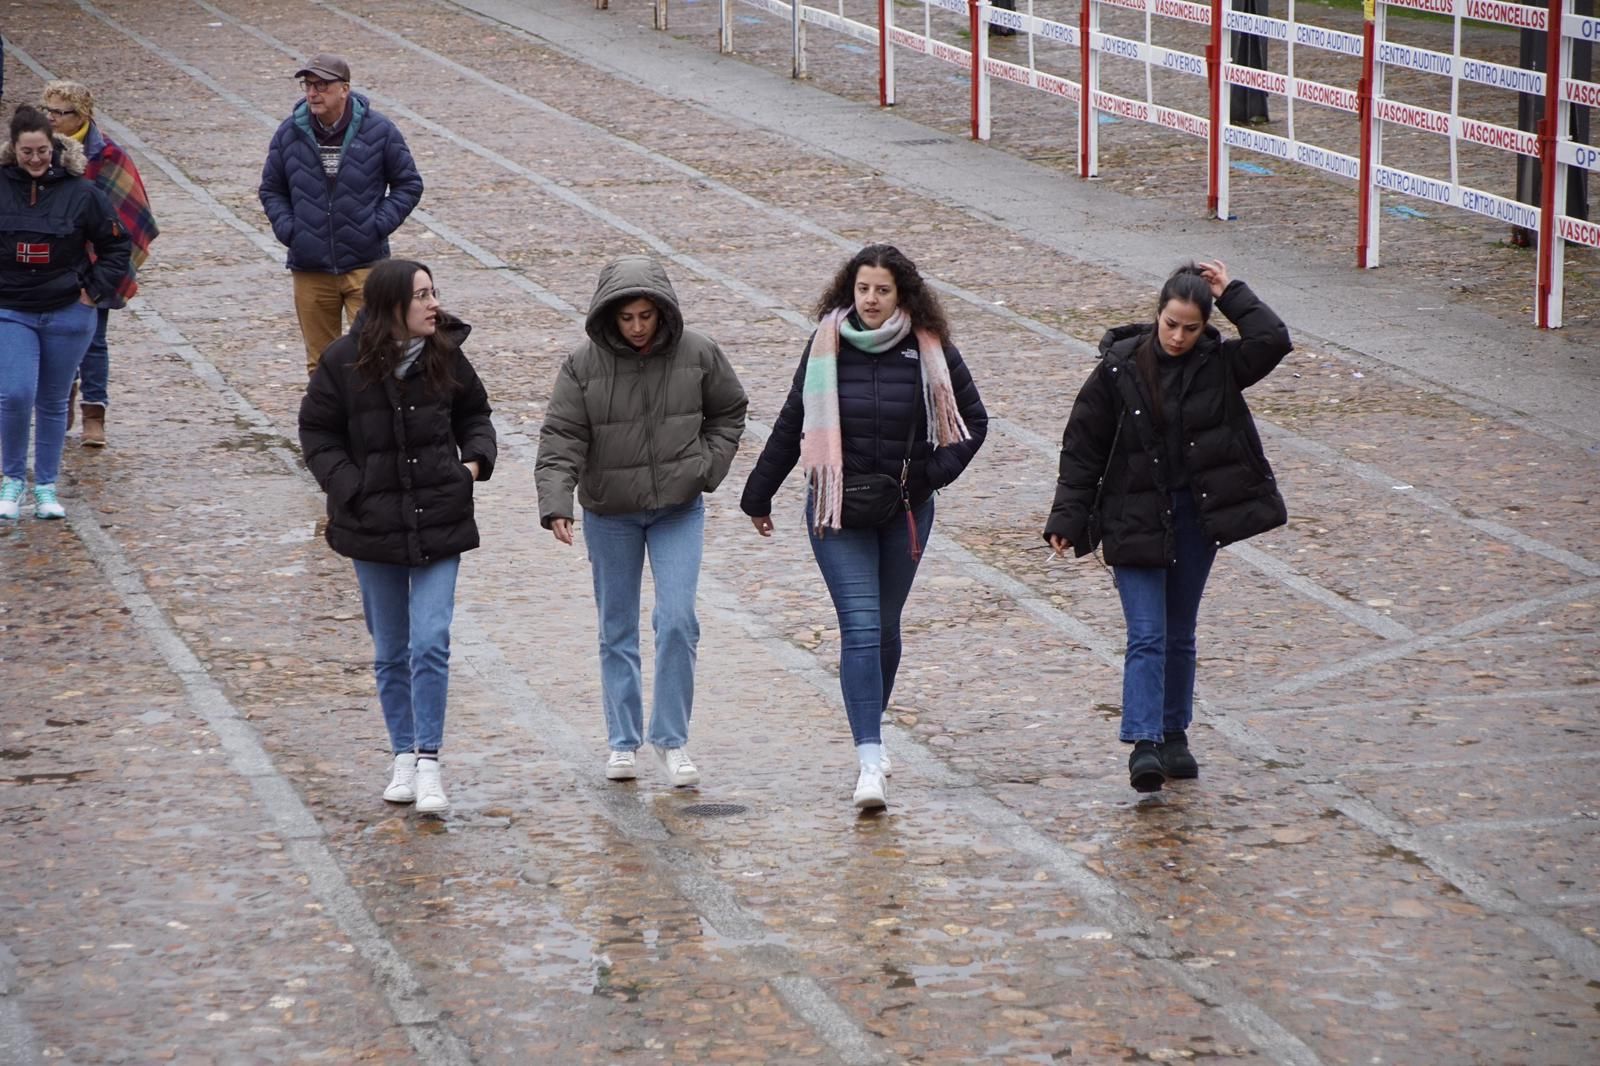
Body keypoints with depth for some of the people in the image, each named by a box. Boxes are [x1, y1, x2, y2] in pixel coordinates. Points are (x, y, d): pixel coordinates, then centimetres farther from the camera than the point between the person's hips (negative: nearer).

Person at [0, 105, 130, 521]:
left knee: (53, 403, 9)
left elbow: (117, 245, 5)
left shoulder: (80, 191, -6)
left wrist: (95, 289, -2)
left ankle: (46, 486, 21)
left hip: (68, 314, 0)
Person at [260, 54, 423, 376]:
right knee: (320, 362, 9)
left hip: (365, 266, -2)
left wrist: (379, 225, -6)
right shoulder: (289, 133, 3)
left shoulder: (378, 131, -3)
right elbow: (271, 190, 15)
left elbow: (409, 185, 7)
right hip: (309, 269, 2)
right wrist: (286, 229, -2)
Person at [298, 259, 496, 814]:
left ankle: (428, 762, -4)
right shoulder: (343, 363, -8)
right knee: (390, 652, 11)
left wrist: (476, 458, -5)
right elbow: (317, 432, 0)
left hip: (440, 523, 0)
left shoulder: (446, 357, -2)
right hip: (373, 528, 0)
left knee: (430, 644, -9)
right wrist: (351, 488, -12)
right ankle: (404, 755, 24)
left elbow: (473, 414, 13)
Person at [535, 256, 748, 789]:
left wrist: (707, 467, -3)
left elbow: (729, 411, 10)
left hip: (679, 509, 0)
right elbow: (560, 439, -14)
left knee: (677, 621, -10)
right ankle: (622, 741, 20)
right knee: (617, 630, 9)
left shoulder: (698, 354, -7)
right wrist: (556, 506, -26)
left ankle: (671, 737, 4)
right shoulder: (584, 364, -11)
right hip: (609, 514, 0)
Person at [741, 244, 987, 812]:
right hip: (838, 510, -1)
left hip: (904, 510, 1)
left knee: (885, 627, 13)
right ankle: (870, 762, -18)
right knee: (860, 628, -12)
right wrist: (759, 495, 13)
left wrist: (937, 470, -7)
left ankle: (871, 732, 34)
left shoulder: (931, 351, -3)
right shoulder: (826, 347, -2)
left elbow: (974, 420, 9)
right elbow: (791, 425, 9)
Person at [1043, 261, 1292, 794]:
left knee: (1180, 634, 13)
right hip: (1135, 521, -3)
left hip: (1195, 517, 3)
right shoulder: (1119, 369, -9)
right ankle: (1143, 747, -17)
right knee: (1147, 636, -11)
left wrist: (1231, 294, -14)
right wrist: (1068, 519, -8)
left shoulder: (1217, 365, -2)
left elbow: (1274, 341, -18)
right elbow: (1082, 447, -5)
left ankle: (1174, 736, 25)